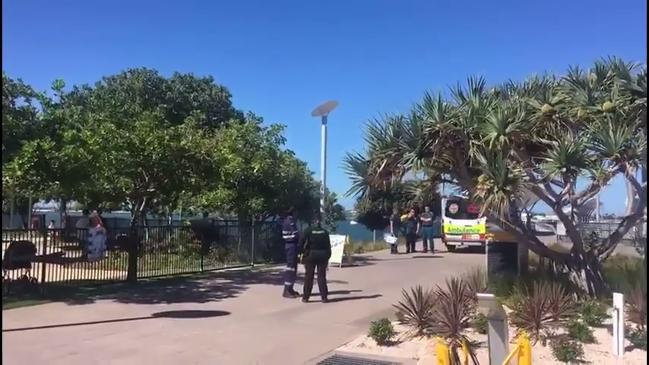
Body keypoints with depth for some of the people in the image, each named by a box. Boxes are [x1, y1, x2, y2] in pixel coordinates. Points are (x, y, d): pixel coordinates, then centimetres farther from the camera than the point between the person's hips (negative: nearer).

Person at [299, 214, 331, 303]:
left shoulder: (309, 230, -4)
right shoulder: (325, 232, 2)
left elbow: (301, 241, -11)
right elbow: (328, 245, 1)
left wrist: (301, 252, -4)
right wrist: (328, 256, 7)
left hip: (310, 255, -1)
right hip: (322, 255, 1)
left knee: (308, 276, 6)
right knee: (322, 276, 6)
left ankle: (306, 297, 7)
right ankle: (324, 297, 5)